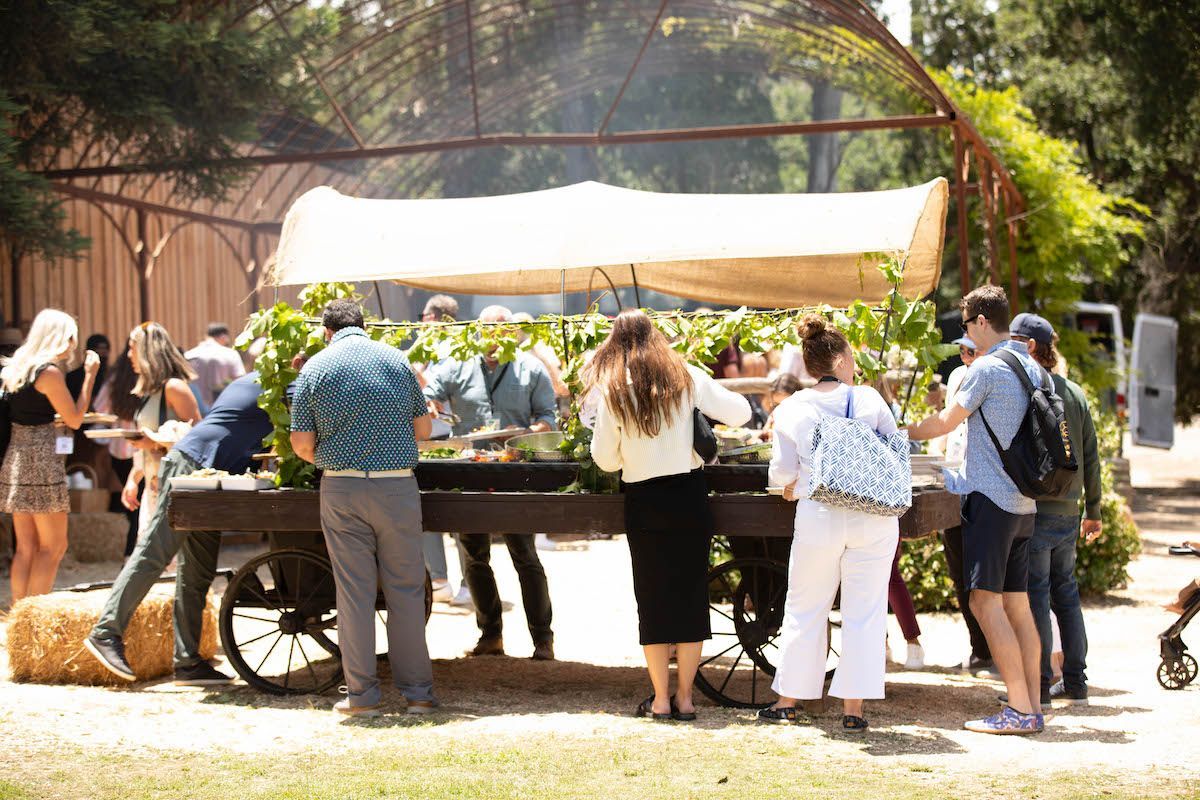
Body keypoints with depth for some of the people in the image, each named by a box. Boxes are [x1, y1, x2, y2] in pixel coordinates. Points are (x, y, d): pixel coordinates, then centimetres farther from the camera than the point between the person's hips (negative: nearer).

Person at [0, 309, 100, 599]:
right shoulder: (50, 372, -12)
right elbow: (74, 420, -8)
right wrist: (89, 375, -3)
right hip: (40, 459, -8)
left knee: (25, 547, 10)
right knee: (53, 545, -3)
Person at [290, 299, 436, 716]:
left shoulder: (315, 368, 1)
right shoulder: (396, 360, 4)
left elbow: (301, 444, 1)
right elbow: (424, 427, 11)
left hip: (341, 491, 0)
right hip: (397, 486, 0)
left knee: (354, 592, 5)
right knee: (405, 589, 7)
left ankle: (362, 694, 7)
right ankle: (417, 690, 9)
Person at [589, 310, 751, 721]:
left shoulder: (612, 390, -3)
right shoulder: (686, 376, 0)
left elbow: (604, 459, 0)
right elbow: (740, 412, 0)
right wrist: (704, 407, 17)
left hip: (643, 500, -1)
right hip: (689, 494, 1)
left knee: (653, 598, 7)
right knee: (691, 595, 8)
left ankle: (660, 699, 8)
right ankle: (684, 697, 11)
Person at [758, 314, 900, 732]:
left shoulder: (791, 410, 2)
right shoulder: (869, 399, -1)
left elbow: (782, 473, 5)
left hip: (819, 520, 1)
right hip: (874, 520, -1)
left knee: (805, 610, 13)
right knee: (865, 611, 6)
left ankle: (789, 701, 20)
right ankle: (854, 707, 6)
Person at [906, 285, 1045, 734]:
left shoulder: (987, 368, -11)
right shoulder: (1032, 369, 15)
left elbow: (946, 423, -5)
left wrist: (902, 433, 14)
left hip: (991, 498, -9)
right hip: (1024, 501, 9)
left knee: (986, 601, -9)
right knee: (1016, 604, 9)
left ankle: (1019, 709, -14)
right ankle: (1032, 708, 8)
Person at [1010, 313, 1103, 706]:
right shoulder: (1074, 392, 13)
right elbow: (1091, 456, 16)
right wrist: (1093, 510, 21)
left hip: (1036, 507, -7)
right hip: (1068, 510, 8)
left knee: (1035, 594, -3)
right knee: (1065, 591, 13)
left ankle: (1039, 683, 0)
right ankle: (1076, 683, 17)